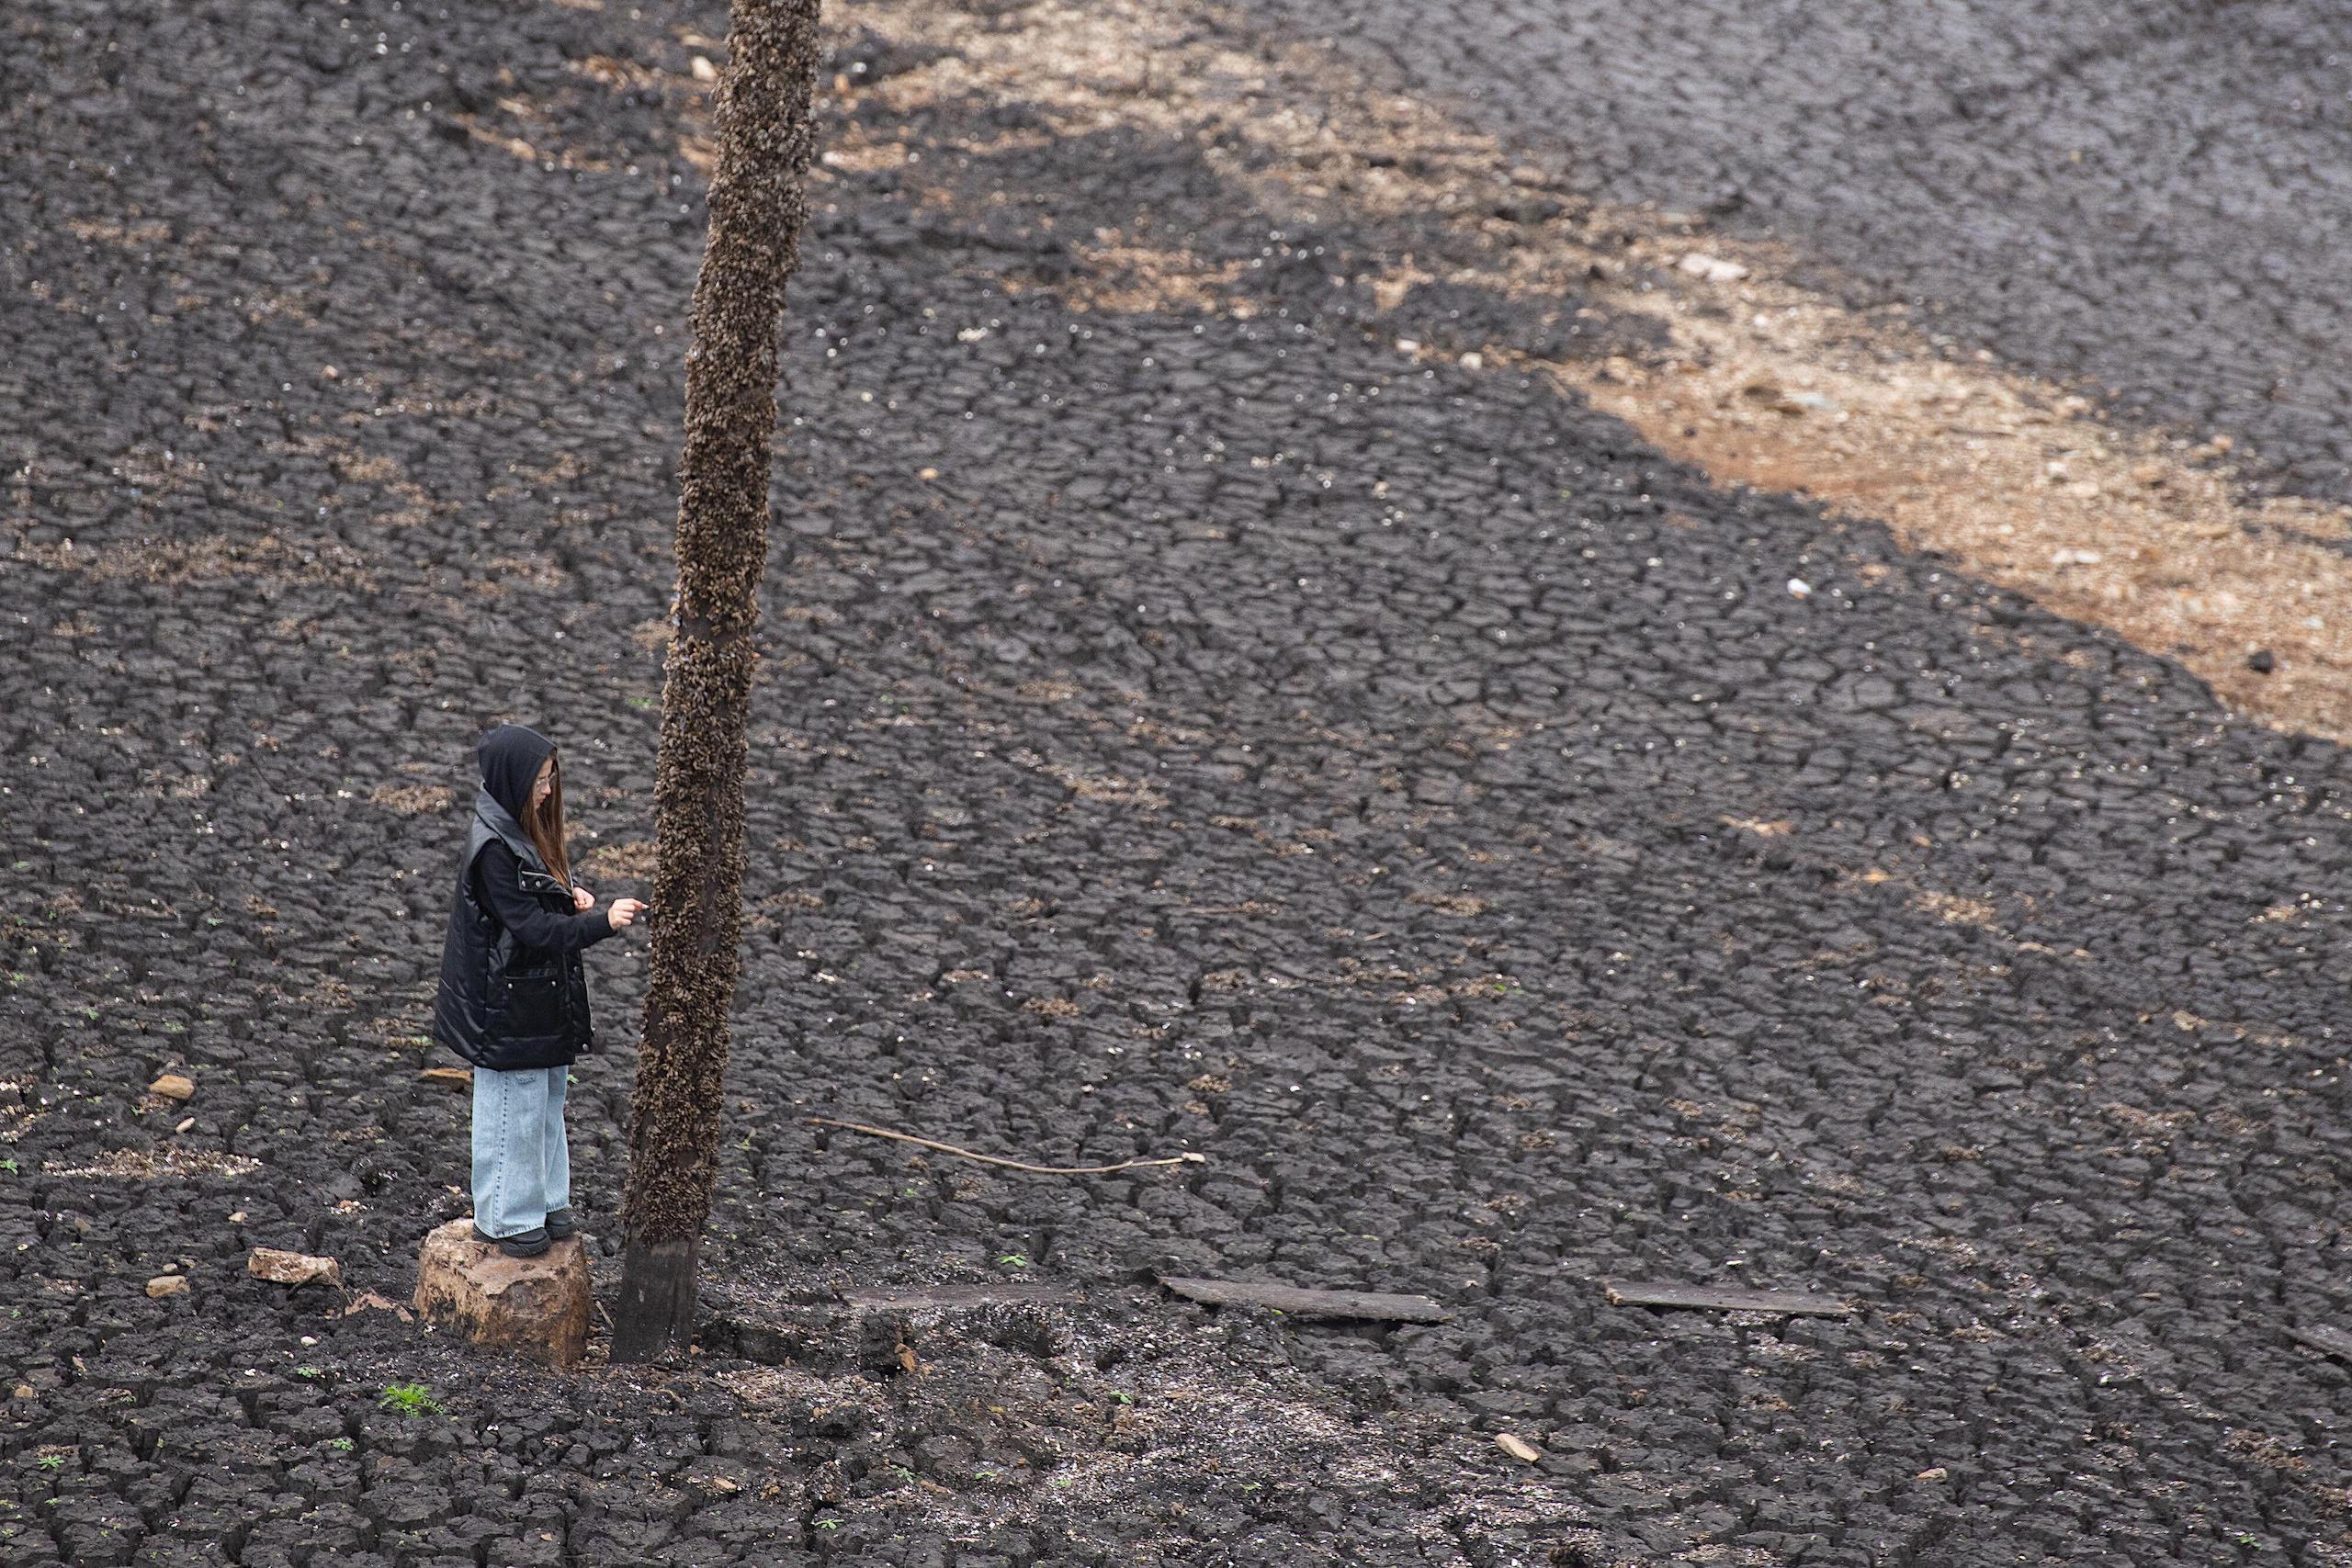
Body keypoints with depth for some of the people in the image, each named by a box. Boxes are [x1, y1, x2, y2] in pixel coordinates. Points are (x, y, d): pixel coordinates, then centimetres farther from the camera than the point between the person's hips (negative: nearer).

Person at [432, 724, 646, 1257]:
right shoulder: (492, 848, -24)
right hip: (506, 1004, -9)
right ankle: (504, 1218, 16)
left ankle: (542, 1202, 32)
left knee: (546, 1100, 19)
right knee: (514, 1108, 3)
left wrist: (568, 894, -2)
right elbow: (531, 927, -26)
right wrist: (602, 920, -32)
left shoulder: (526, 829, 5)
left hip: (542, 1001, 9)